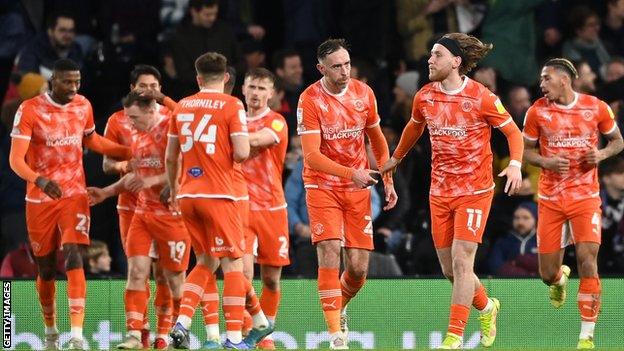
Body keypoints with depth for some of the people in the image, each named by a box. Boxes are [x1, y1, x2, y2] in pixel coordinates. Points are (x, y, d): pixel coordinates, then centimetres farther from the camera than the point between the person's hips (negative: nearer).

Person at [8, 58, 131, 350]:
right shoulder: (30, 110, -12)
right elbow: (16, 159, -17)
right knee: (45, 268, 7)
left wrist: (131, 153, 16)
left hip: (74, 195, 1)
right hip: (40, 200, -1)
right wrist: (40, 180, -36)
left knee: (73, 258, -16)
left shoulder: (83, 106, 3)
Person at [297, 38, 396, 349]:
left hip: (358, 189, 4)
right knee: (329, 254, -18)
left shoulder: (364, 93, 0)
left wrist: (388, 180, 12)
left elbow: (377, 138, 16)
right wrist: (351, 174, -32)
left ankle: (339, 307, 31)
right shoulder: (310, 100, -15)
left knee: (359, 267, 0)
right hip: (322, 186, -4)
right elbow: (311, 156, -21)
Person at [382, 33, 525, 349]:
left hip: (475, 191, -5)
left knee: (461, 261, -13)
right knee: (449, 269, 7)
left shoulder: (481, 97, -12)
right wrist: (396, 158, 35)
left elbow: (513, 132, -4)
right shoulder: (425, 97, 2)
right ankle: (486, 308, 35)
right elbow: (414, 127, 23)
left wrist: (515, 165, -19)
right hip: (440, 192, 5)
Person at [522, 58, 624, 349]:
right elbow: (526, 150, 8)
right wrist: (546, 162, -13)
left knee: (587, 259, -16)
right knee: (548, 274, 3)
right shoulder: (537, 112, -1)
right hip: (550, 199, 2)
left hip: (585, 196, -1)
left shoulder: (596, 108, -2)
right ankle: (560, 278, 44)